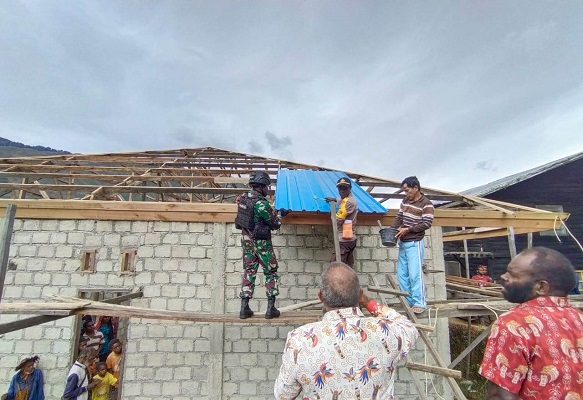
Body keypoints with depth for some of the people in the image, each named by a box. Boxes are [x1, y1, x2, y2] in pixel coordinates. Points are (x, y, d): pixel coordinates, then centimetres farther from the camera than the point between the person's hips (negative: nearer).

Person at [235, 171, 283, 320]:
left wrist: (273, 212, 13)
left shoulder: (242, 198, -1)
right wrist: (279, 216, 7)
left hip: (246, 240, 7)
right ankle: (271, 309, 13)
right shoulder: (262, 203, -22)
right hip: (261, 242, -6)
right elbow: (275, 224, -15)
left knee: (249, 271, 16)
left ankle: (244, 308, 18)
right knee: (271, 273, 9)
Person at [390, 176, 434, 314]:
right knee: (401, 273, 9)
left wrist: (408, 229, -19)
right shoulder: (405, 201, 10)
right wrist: (391, 229, -3)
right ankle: (408, 301, 19)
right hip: (402, 243, 8)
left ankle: (419, 303, 2)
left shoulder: (426, 204, -10)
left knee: (415, 274, -8)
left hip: (415, 243, -7)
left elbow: (427, 224, -16)